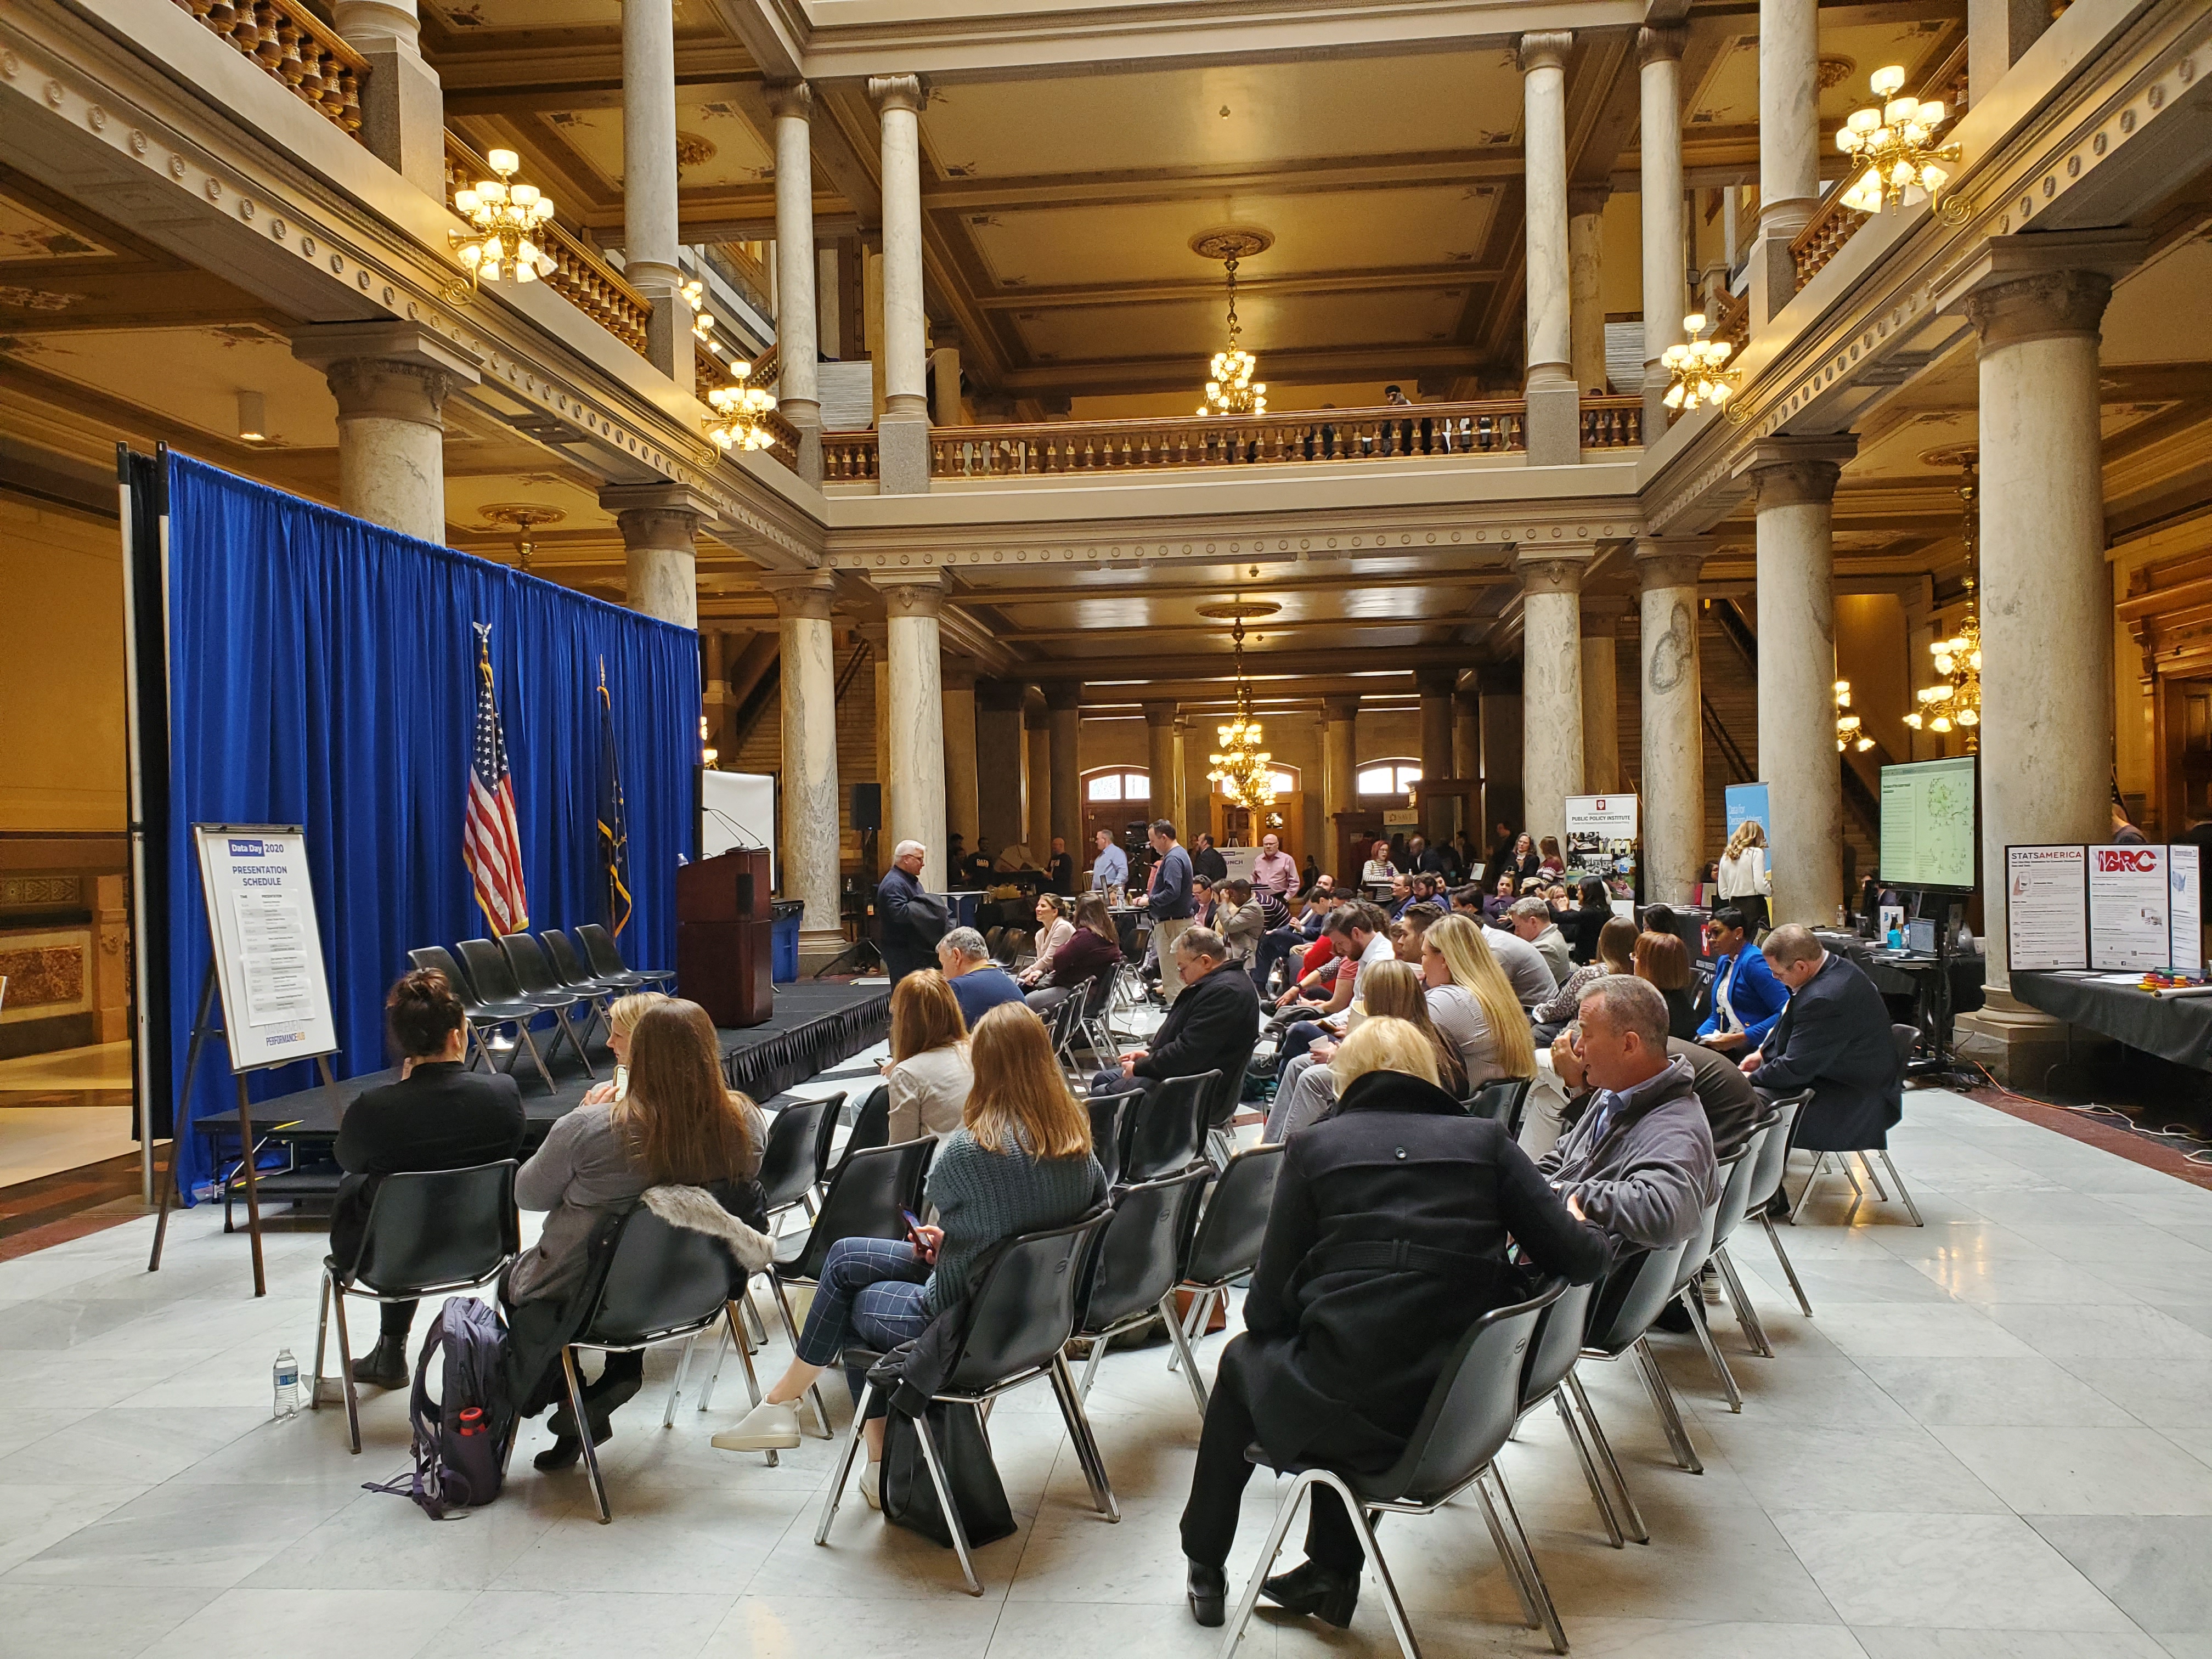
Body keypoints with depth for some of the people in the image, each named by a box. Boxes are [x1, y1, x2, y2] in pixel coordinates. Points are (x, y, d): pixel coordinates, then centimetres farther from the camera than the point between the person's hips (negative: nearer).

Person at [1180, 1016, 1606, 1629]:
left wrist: (1261, 1320, 23)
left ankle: (1205, 1567, 44)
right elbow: (1579, 1257, -2)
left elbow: (1268, 1304, 0)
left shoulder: (1315, 1145, 0)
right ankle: (1332, 1573, 37)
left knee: (1242, 1357, 29)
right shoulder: (1484, 1140, 4)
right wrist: (1585, 1229, 21)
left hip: (1352, 1415, -3)